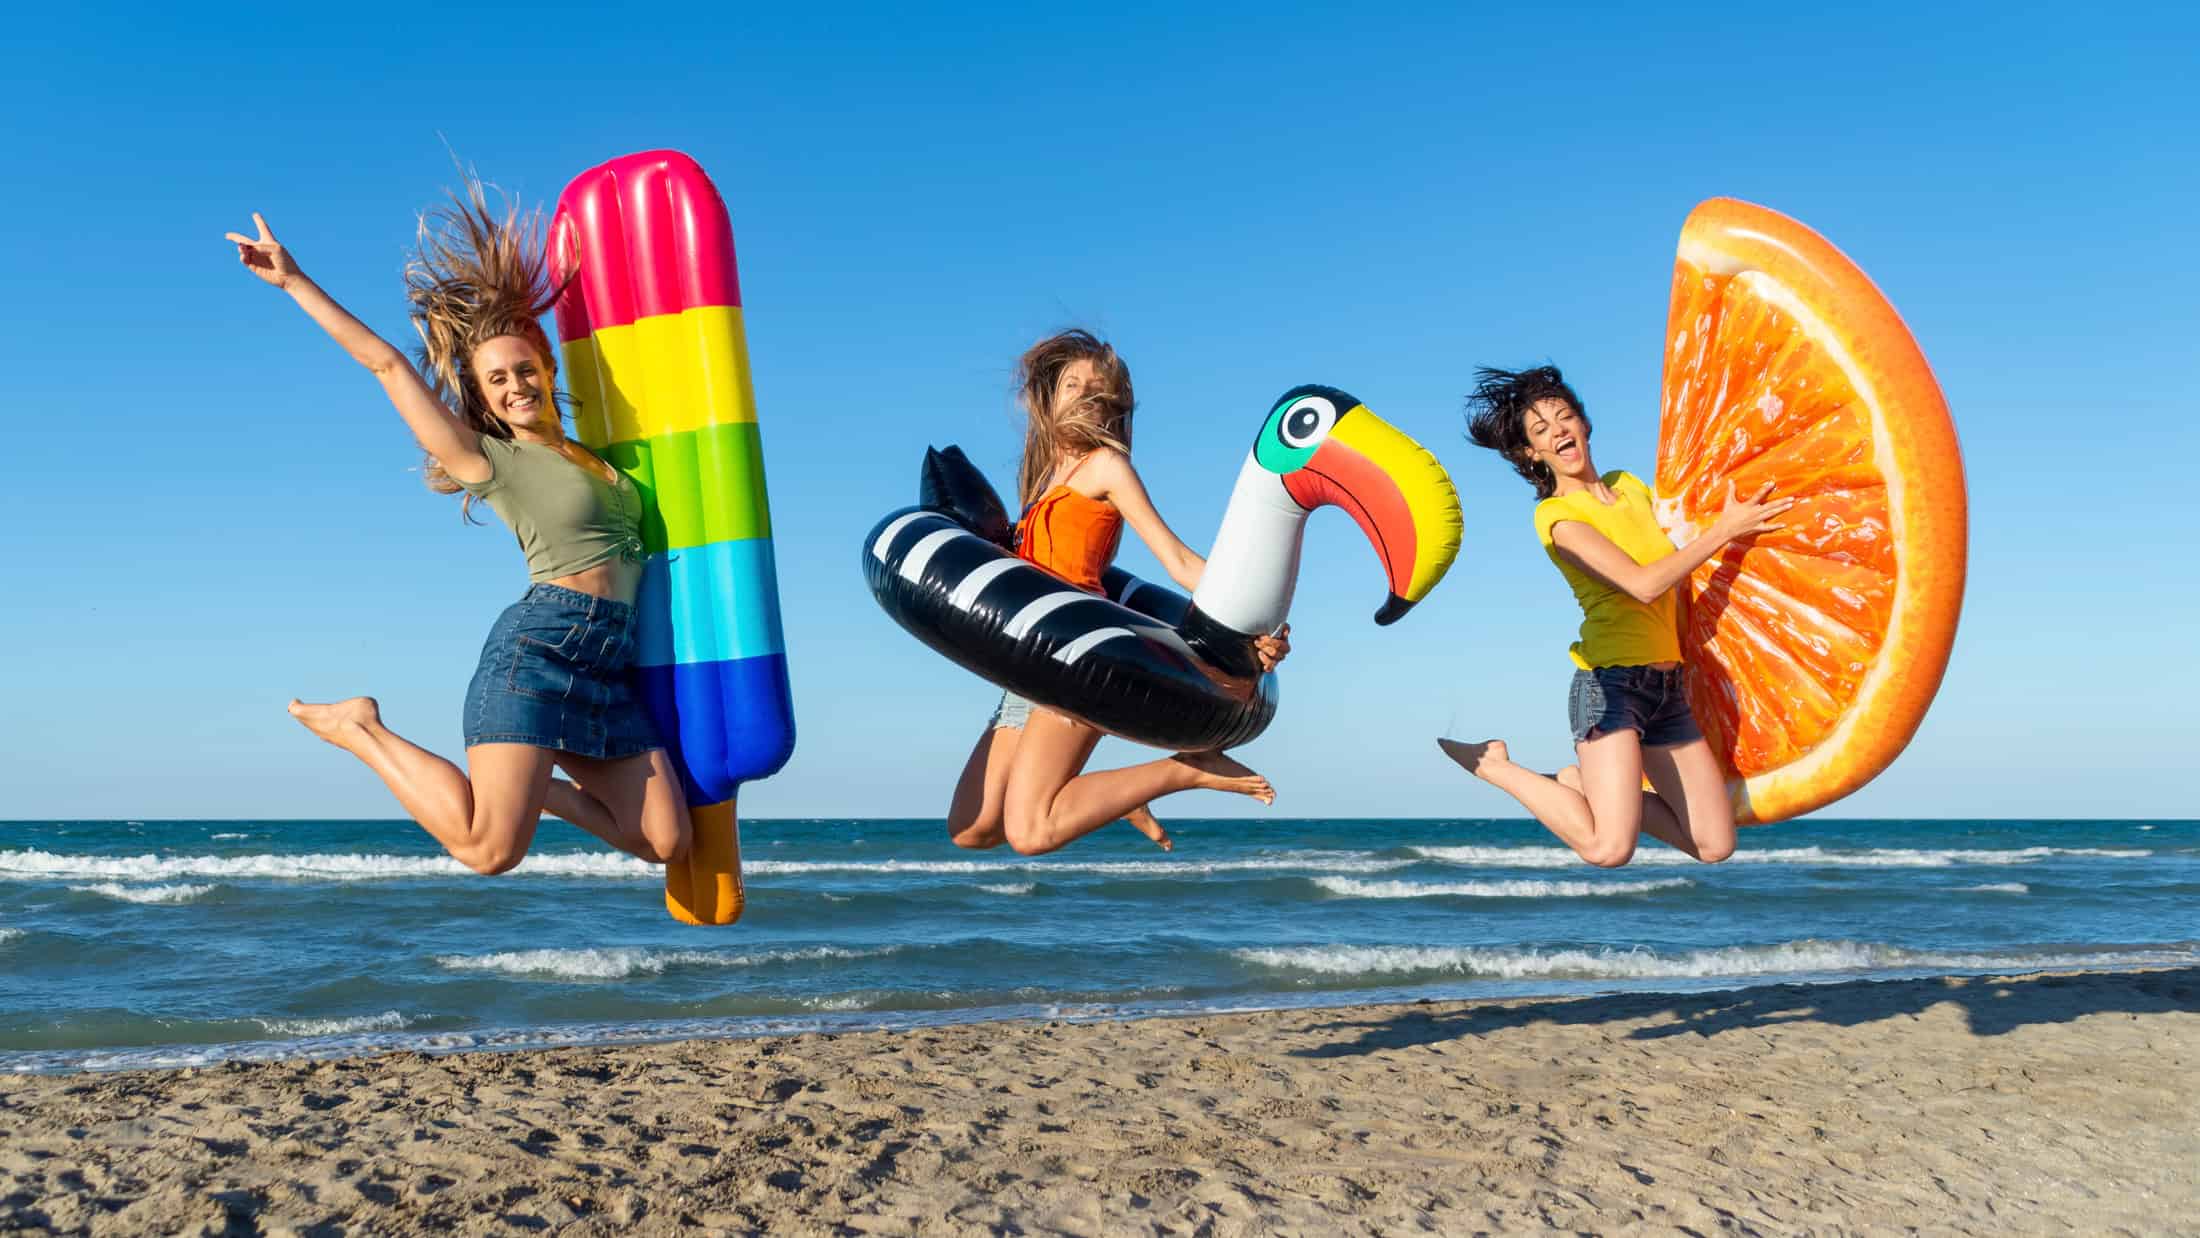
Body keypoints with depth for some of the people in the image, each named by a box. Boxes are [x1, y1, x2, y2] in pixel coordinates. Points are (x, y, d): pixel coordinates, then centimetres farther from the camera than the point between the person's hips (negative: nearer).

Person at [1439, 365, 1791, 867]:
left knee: (1716, 846, 4)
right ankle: (1493, 765, 1)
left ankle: (1583, 783, 18)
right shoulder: (1557, 515, -6)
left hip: (1668, 689, 7)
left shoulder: (1631, 486, 15)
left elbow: (1676, 573, 28)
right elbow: (1644, 584, -18)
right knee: (1609, 849, -20)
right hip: (1612, 681, -7)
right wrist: (1724, 529, -14)